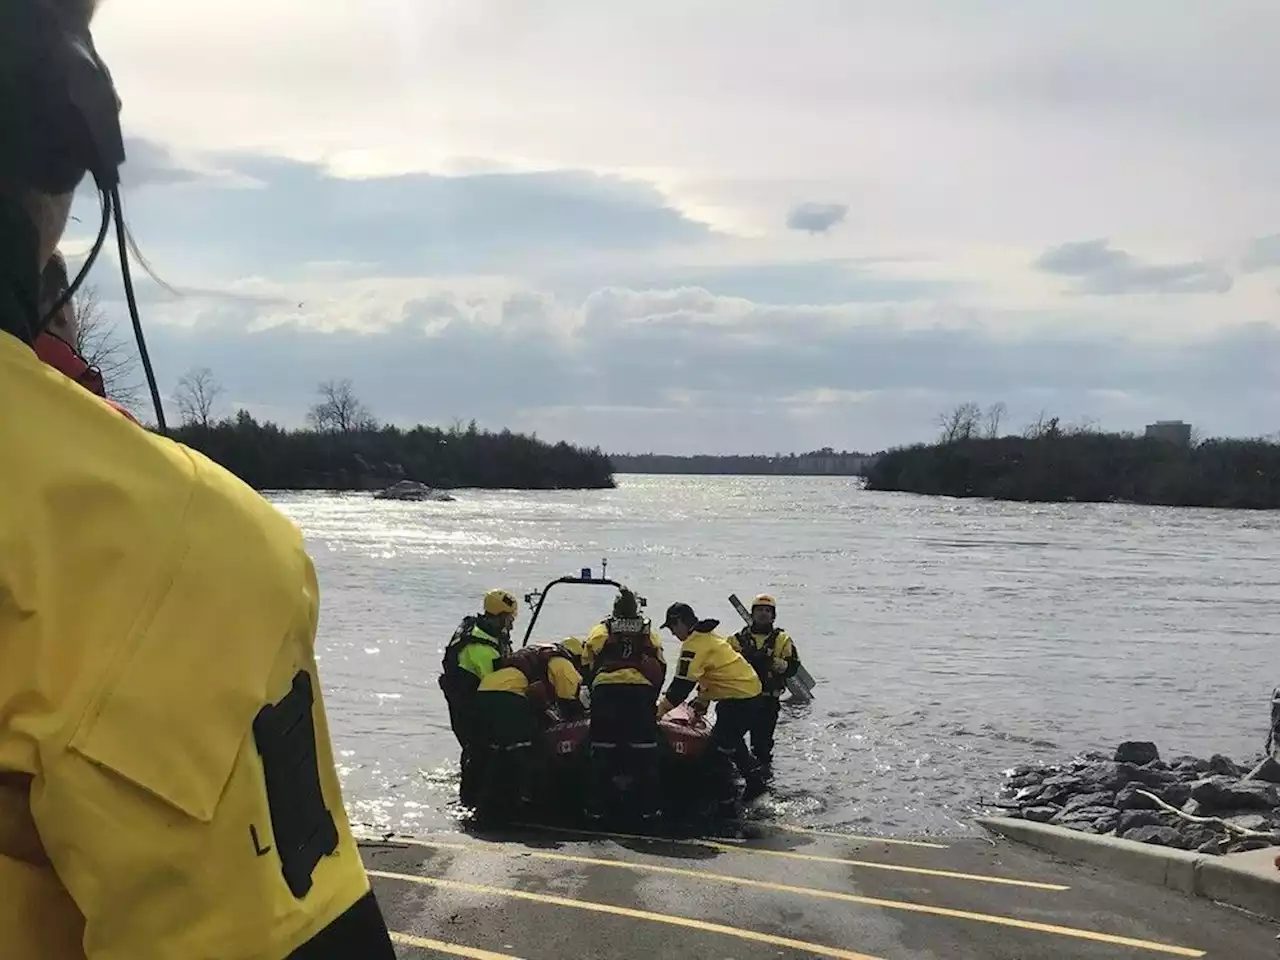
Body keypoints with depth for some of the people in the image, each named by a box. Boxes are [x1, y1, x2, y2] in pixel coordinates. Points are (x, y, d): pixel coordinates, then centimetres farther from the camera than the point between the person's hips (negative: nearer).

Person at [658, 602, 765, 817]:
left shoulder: (694, 645, -16)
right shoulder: (709, 637, 15)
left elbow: (682, 684, -17)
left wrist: (661, 710, -9)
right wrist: (703, 701, 25)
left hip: (738, 700, -10)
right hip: (752, 691, 10)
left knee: (720, 751, -7)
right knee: (733, 740, 29)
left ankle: (728, 805, -5)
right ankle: (754, 782, 41)